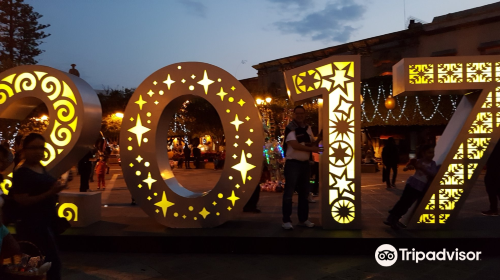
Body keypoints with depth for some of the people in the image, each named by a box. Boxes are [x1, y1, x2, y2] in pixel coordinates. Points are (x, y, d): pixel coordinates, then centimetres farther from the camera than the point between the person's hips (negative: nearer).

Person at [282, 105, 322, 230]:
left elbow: (311, 144, 14)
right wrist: (312, 149, -22)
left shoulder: (308, 128, 11)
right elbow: (295, 145, -21)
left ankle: (303, 219, 24)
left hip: (305, 163, 7)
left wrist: (319, 139, -5)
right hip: (292, 163, -7)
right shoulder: (290, 128, -10)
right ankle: (286, 220, 5)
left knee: (304, 192, 13)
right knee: (289, 193, -2)